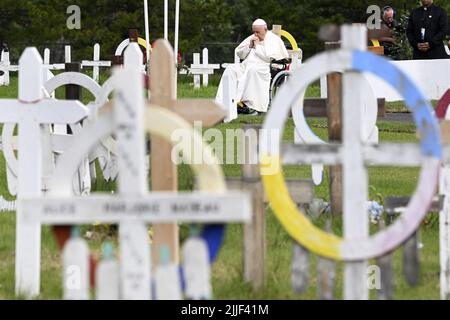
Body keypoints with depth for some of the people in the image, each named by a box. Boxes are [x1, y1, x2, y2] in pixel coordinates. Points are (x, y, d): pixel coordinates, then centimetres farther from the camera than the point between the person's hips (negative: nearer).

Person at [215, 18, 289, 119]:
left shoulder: (274, 40, 3)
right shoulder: (251, 38, 23)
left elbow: (269, 57, -13)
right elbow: (239, 53, 20)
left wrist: (257, 46, -4)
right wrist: (249, 46, 3)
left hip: (263, 68, -7)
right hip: (246, 66, 7)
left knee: (252, 69, -39)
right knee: (231, 69, -20)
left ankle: (250, 105, -41)